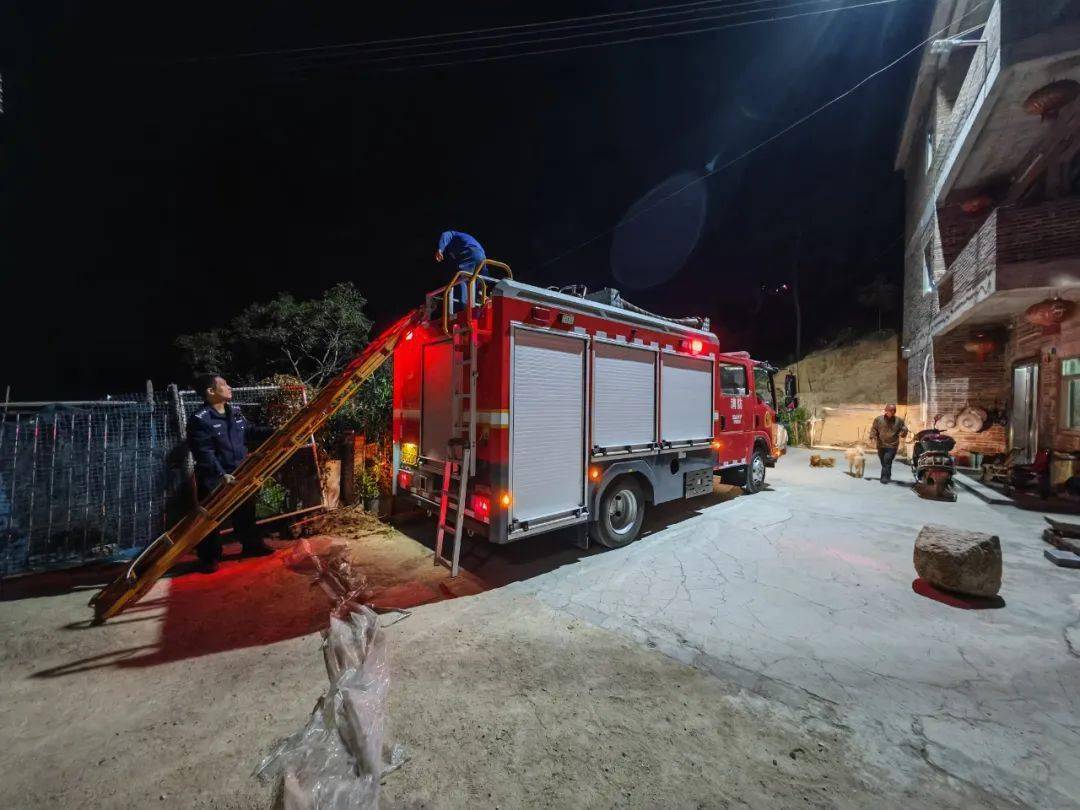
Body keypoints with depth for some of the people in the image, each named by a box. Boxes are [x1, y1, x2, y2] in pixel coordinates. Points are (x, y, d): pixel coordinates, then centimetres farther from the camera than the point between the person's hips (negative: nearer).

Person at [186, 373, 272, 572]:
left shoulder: (235, 411, 4)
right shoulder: (200, 419, -18)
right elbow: (204, 453, -22)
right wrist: (221, 474, -29)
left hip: (239, 473, 7)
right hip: (213, 478, -6)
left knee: (246, 511, 19)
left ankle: (252, 545, 36)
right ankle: (209, 558, 24)